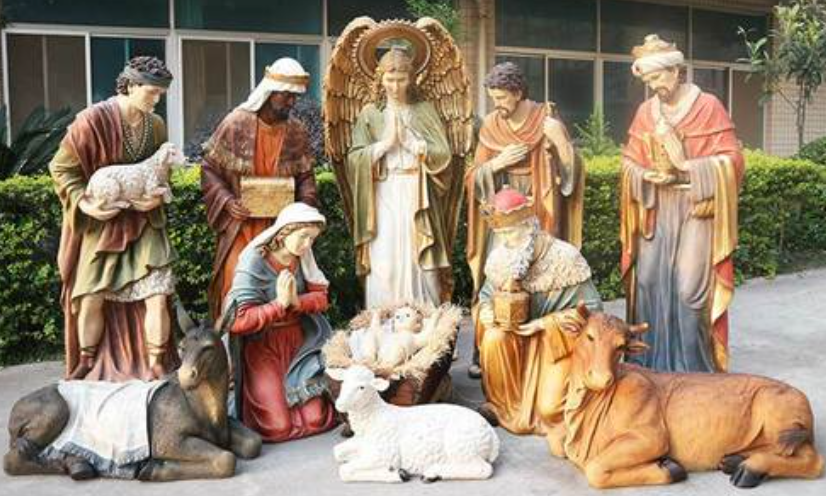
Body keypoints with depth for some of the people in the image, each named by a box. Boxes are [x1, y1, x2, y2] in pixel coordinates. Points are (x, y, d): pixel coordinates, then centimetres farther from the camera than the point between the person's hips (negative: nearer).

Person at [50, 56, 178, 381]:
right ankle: (87, 364, 27)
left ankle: (155, 366, 9)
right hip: (99, 221, -2)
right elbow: (62, 167, -8)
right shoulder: (92, 120, -16)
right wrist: (84, 203, -21)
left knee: (157, 295, -7)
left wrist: (157, 196, -8)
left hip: (143, 221, 2)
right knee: (91, 297, 5)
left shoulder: (156, 125, -2)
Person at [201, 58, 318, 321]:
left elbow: (306, 175, 10)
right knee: (237, 282, -2)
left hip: (281, 223, 3)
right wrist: (227, 201, -16)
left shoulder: (297, 132, 1)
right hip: (240, 222, -2)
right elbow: (210, 168, -3)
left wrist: (305, 204, -8)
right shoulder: (236, 123, -8)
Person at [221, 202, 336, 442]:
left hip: (297, 342, 5)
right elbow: (238, 320, -21)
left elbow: (321, 296, 0)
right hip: (262, 346, -4)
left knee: (316, 419, -4)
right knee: (278, 426, -11)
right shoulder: (253, 262, -16)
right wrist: (279, 304, -24)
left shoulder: (303, 257, -1)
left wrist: (297, 302, -20)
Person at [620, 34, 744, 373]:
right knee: (649, 281, 2)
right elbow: (629, 162, 12)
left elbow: (730, 160, -8)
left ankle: (692, 367, 4)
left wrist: (686, 170, -18)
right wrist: (647, 176, -9)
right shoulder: (645, 112, 8)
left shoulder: (709, 107, -5)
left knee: (688, 286, -9)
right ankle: (653, 363, 14)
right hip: (656, 212, 5)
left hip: (695, 210, -4)